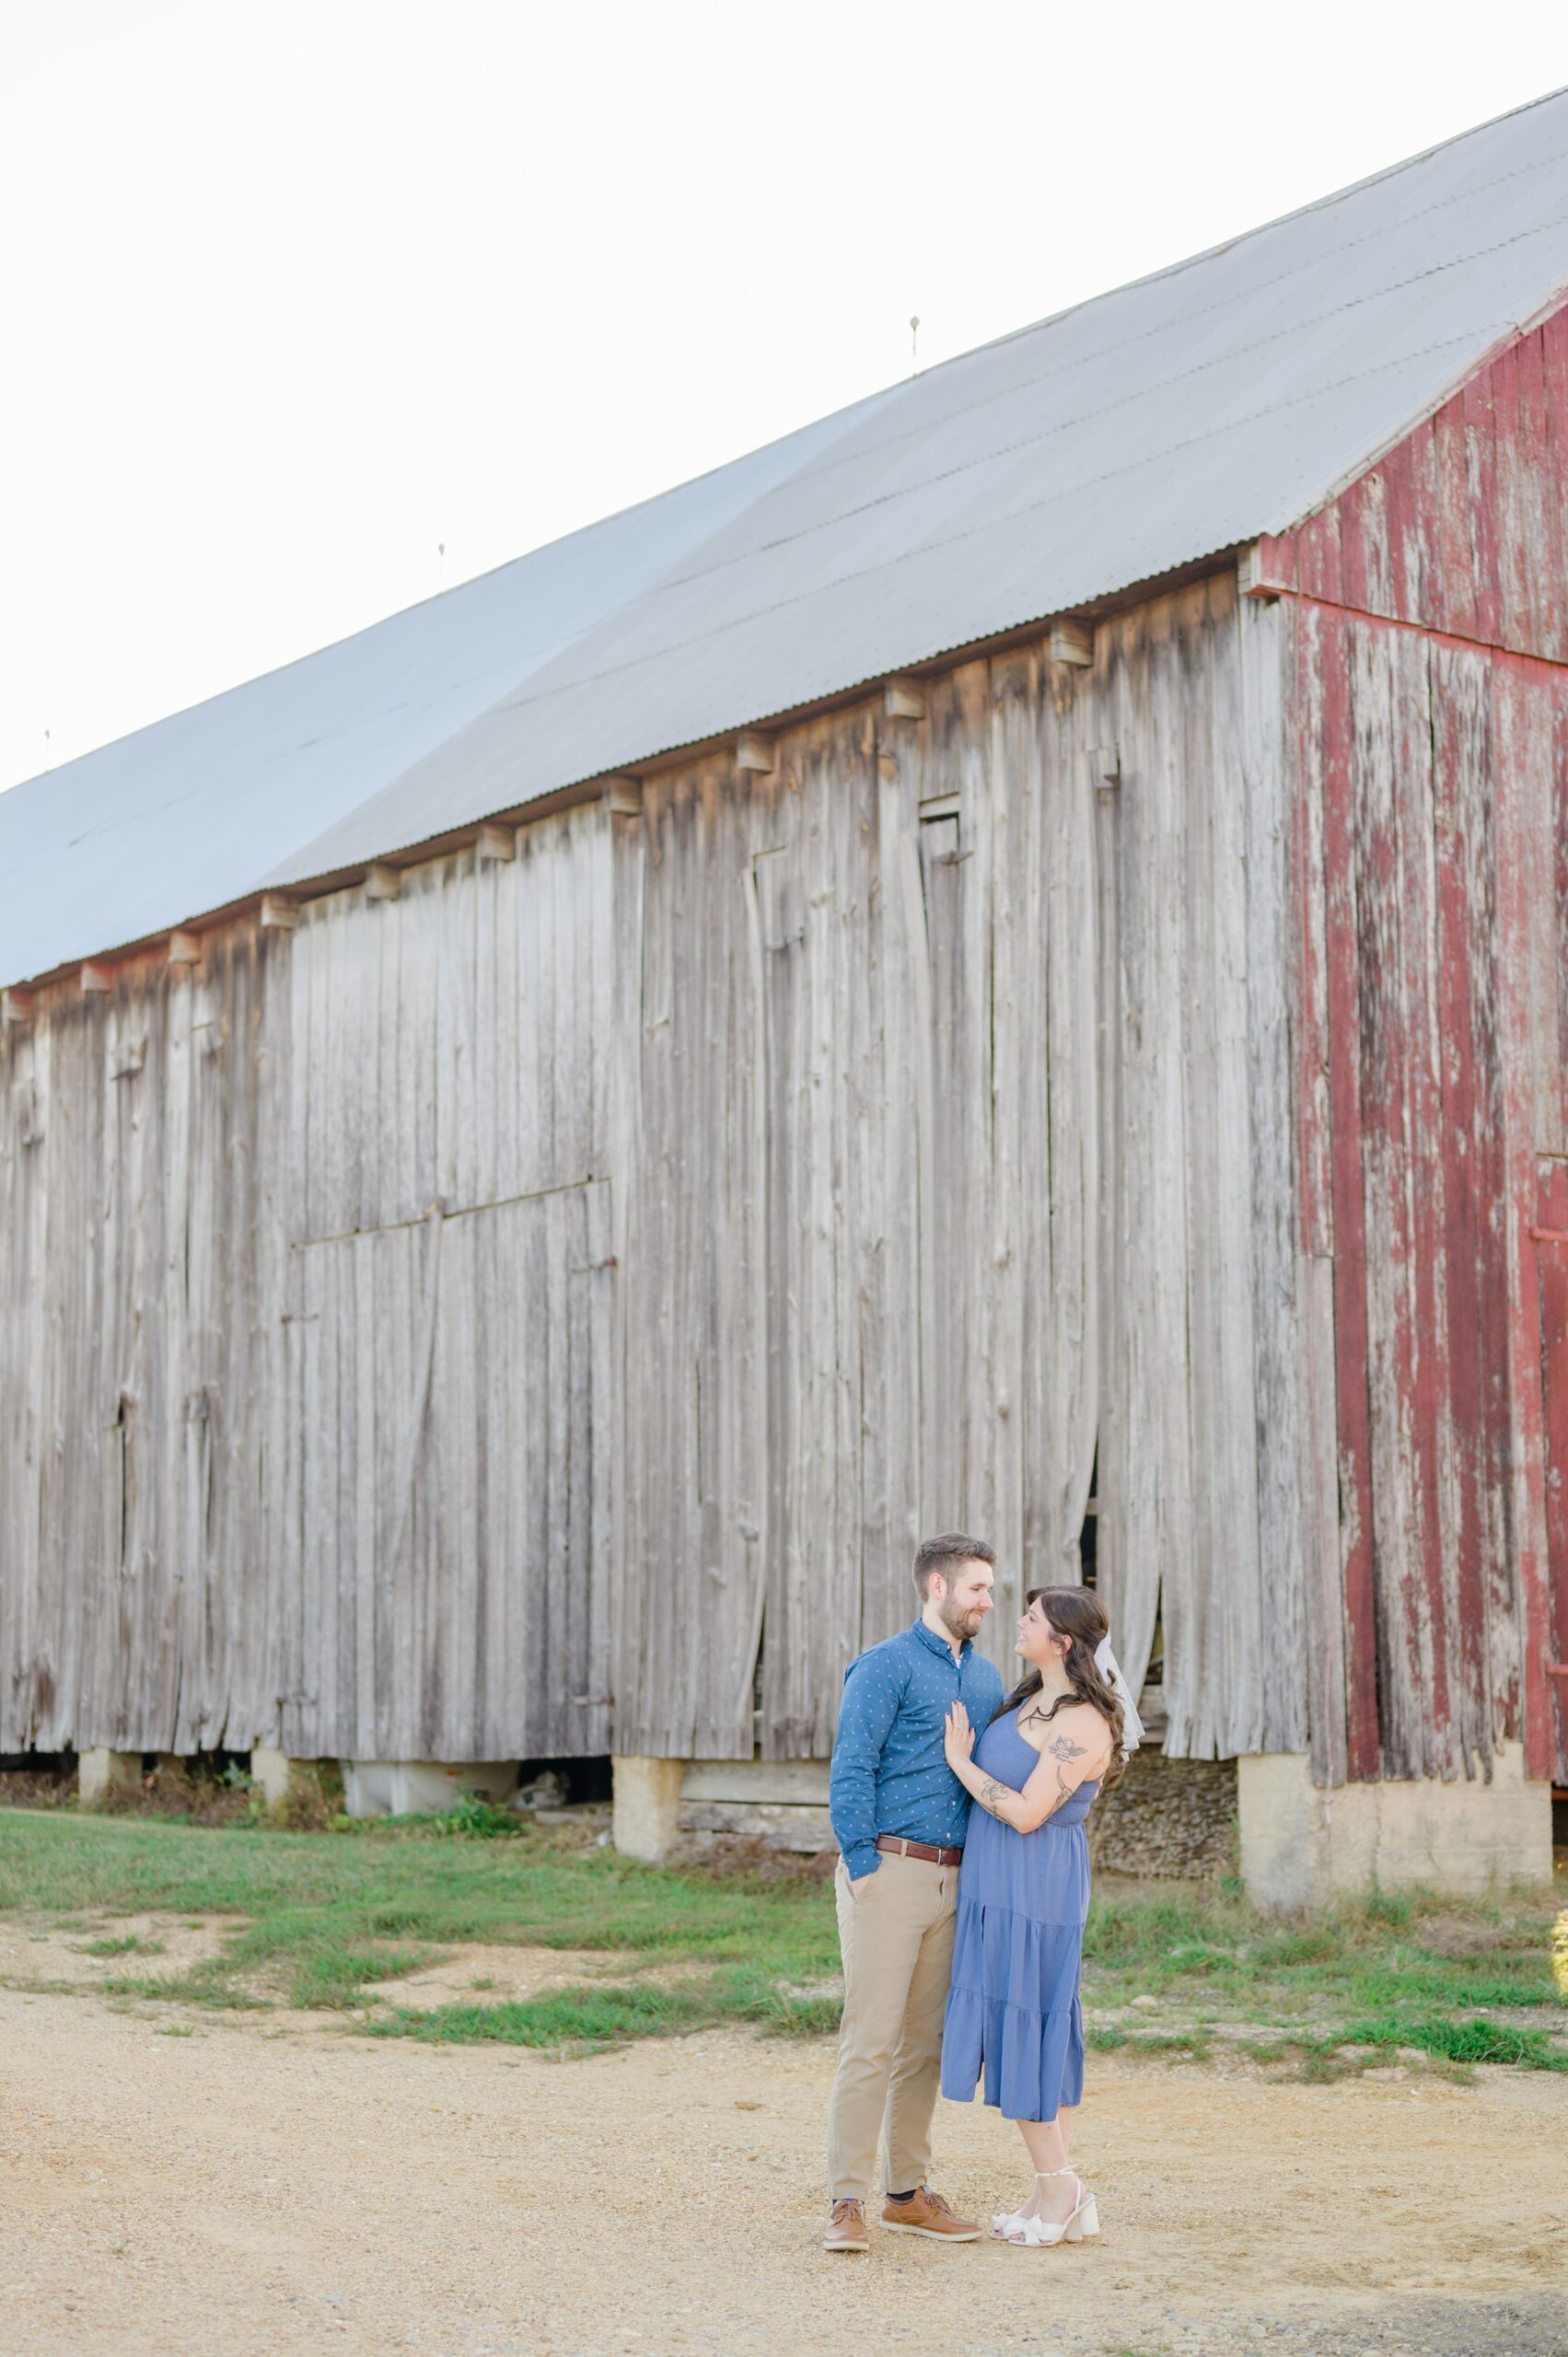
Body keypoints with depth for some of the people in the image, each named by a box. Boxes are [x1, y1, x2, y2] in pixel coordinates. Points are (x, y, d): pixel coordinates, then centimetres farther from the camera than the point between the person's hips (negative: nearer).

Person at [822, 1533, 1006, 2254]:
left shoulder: (986, 1678, 15)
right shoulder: (885, 1667, -6)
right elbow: (850, 1772, -10)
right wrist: (863, 1868, -15)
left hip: (952, 1882, 7)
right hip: (890, 1872, -7)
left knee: (926, 2044, 11)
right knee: (870, 2043, -8)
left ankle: (909, 2193, 19)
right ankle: (847, 2203, -5)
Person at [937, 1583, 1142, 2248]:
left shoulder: (1084, 1725, -18)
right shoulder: (1031, 1699, 10)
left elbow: (1025, 1813, -21)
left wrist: (960, 1760, -13)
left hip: (1033, 1890, -9)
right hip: (998, 1886, 9)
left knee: (1020, 2029, -3)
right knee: (1012, 2028, 11)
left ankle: (1057, 2186, 8)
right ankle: (1059, 2193, 17)